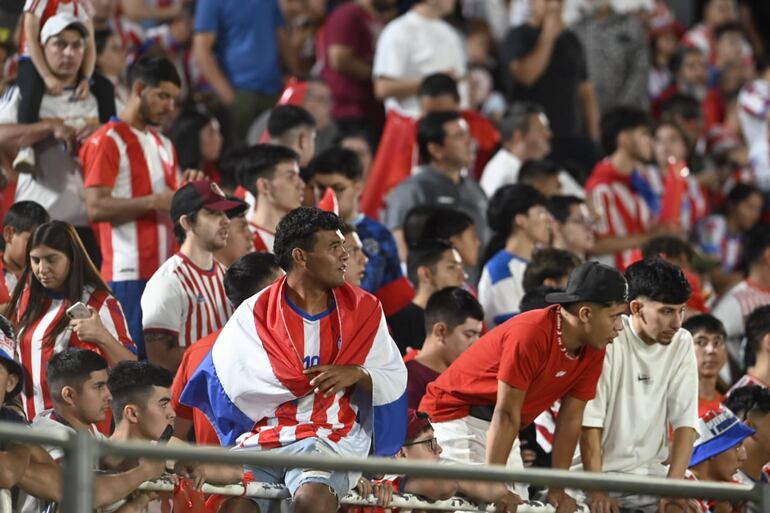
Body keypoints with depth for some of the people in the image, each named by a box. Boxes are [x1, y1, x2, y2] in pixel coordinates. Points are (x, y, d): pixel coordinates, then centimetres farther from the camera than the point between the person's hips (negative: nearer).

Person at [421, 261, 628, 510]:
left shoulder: (593, 352, -4)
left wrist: (557, 490, -6)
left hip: (499, 430, 8)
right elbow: (506, 414, -28)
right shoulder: (530, 335, -28)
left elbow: (570, 420, -1)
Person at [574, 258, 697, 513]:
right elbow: (589, 421, -16)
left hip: (648, 473, 4)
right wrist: (597, 490, -22)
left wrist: (673, 486, -14)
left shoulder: (681, 344, 1)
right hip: (592, 472, -4)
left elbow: (685, 421, -2)